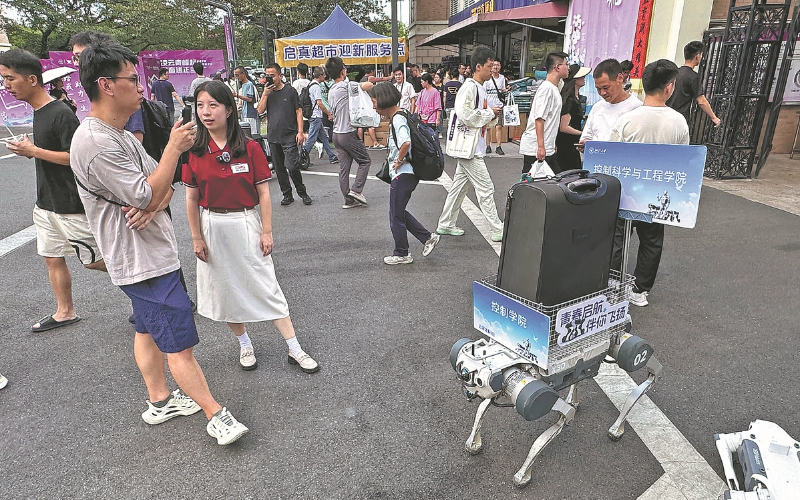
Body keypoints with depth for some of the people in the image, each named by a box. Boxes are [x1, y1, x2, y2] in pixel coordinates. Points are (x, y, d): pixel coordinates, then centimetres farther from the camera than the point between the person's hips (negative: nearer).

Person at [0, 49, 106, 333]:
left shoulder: (61, 113, -17)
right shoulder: (38, 112, 12)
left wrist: (34, 151, -19)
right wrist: (29, 150, 7)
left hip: (71, 206, -9)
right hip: (46, 203, 9)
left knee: (92, 259, 0)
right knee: (52, 258, 13)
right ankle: (65, 312, 25)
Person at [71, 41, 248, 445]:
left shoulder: (120, 135, 11)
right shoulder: (94, 141, -22)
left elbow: (163, 185, 8)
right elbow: (147, 195, -24)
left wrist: (153, 205, -15)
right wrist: (174, 148, -16)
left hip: (151, 252, 11)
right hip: (143, 260, -11)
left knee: (149, 329, 20)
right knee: (180, 344, -4)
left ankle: (159, 401, 37)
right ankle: (216, 416, 7)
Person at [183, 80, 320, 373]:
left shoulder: (250, 148, -7)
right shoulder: (194, 152, -3)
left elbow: (263, 193, -5)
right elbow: (192, 198, 1)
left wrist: (267, 232, -8)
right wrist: (196, 238, 0)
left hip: (246, 224, -2)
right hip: (212, 227, 3)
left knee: (266, 286, 0)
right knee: (225, 288, 12)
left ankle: (295, 350, 9)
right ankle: (245, 345, 32)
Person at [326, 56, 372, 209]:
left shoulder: (331, 91, 12)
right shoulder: (345, 86, -15)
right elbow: (369, 85, -18)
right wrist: (362, 85, 5)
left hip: (336, 133, 8)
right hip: (348, 134, -8)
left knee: (344, 168, 7)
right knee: (365, 160, 7)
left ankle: (349, 200, 11)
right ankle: (356, 190, 1)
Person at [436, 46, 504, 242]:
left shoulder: (480, 88, 17)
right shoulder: (469, 87, -14)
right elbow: (465, 115, -25)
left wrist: (493, 115, 2)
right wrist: (489, 113, -13)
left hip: (472, 147, 10)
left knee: (459, 186, 15)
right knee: (486, 189, -6)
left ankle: (445, 224, 24)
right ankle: (497, 231, 2)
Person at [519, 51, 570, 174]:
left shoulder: (555, 89, 18)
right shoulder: (546, 88, -13)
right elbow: (539, 118, -21)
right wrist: (541, 146, -25)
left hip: (548, 149, 10)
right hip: (535, 149, -10)